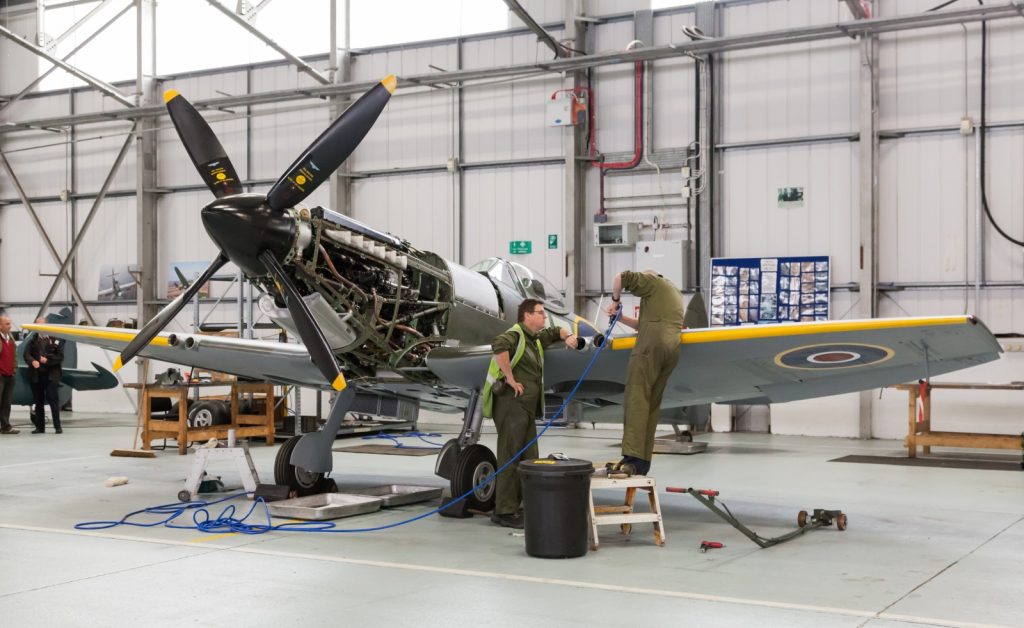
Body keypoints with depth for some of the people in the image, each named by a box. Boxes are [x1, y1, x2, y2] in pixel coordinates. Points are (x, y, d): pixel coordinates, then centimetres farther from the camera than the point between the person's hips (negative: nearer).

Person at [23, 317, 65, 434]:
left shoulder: (55, 340, 3)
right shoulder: (32, 341, 10)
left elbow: (60, 356, -2)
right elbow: (26, 354, -4)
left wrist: (48, 360, -15)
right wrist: (32, 361, -24)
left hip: (51, 374, -3)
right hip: (36, 375, 3)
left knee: (53, 399, -7)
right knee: (38, 401, 8)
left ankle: (57, 426, -5)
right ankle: (40, 427, 15)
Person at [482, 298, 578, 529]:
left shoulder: (536, 338, 19)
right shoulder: (515, 335, -10)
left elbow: (555, 331, 37)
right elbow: (499, 345, -32)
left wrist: (568, 336, 14)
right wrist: (510, 379, -26)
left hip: (527, 406, 10)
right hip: (511, 403, -10)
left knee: (529, 459, 10)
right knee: (510, 457, -9)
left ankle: (516, 506, 15)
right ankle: (504, 511, -7)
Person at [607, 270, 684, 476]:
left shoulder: (652, 281, 11)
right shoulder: (675, 292, 33)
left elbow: (622, 277, -6)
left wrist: (615, 300, 8)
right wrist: (621, 318, 25)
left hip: (651, 345, -8)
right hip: (672, 348, 8)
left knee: (637, 399, -14)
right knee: (652, 404, 6)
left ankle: (633, 458, -26)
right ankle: (643, 461, 1)